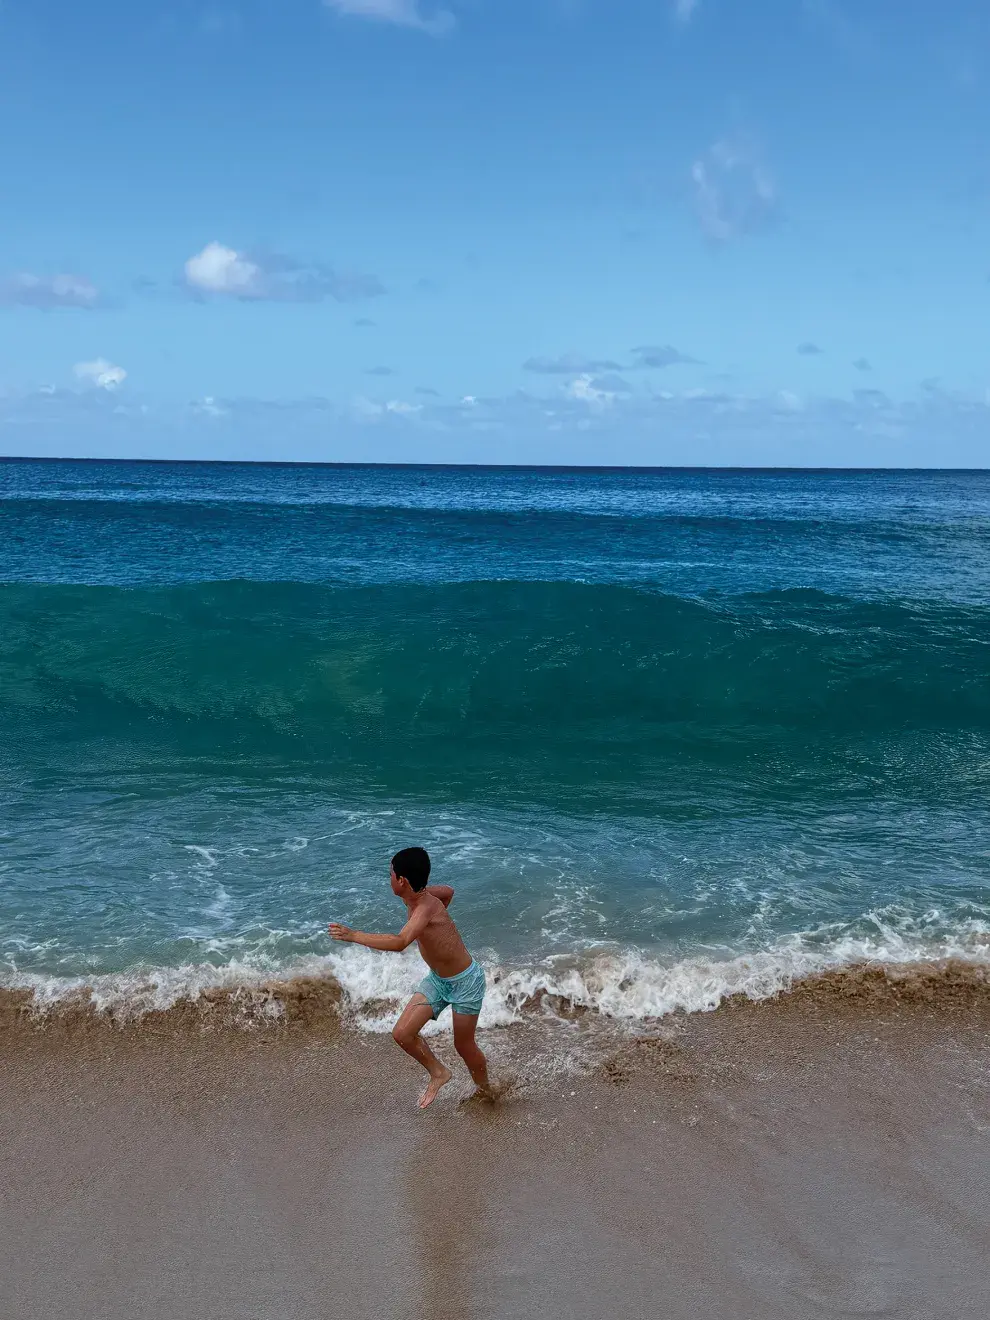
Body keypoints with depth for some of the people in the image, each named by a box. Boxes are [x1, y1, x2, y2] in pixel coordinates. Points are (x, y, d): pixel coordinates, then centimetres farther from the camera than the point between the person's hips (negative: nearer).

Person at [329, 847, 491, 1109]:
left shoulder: (425, 908, -34)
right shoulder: (421, 895, -9)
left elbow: (399, 943, -52)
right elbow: (448, 891, 14)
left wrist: (354, 935, -51)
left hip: (465, 982, -8)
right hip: (437, 979, 8)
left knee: (463, 1045, 10)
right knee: (402, 1033, -1)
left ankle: (486, 1091, 38)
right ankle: (438, 1073, 22)